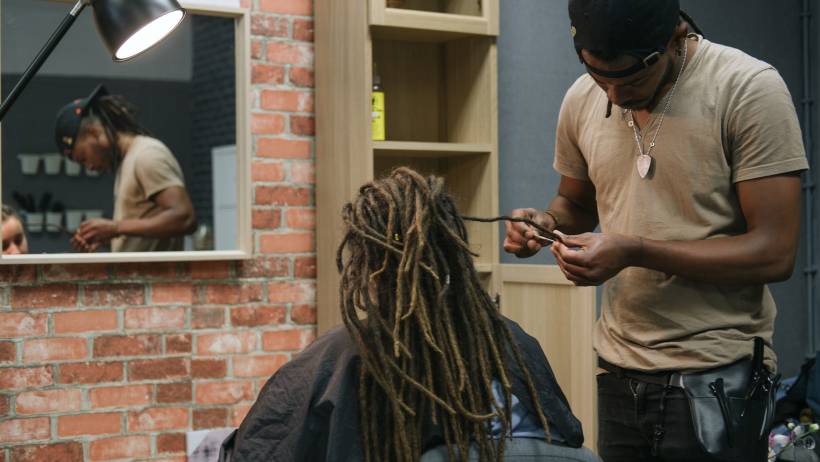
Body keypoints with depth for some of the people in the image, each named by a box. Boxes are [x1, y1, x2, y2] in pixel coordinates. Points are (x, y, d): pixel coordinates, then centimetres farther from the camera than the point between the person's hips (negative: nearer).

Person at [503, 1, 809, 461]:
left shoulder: (749, 90, -14)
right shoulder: (582, 100, 2)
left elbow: (774, 253, -17)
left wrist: (634, 251, -22)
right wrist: (545, 224, -5)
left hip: (717, 373, -4)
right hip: (620, 374, 5)